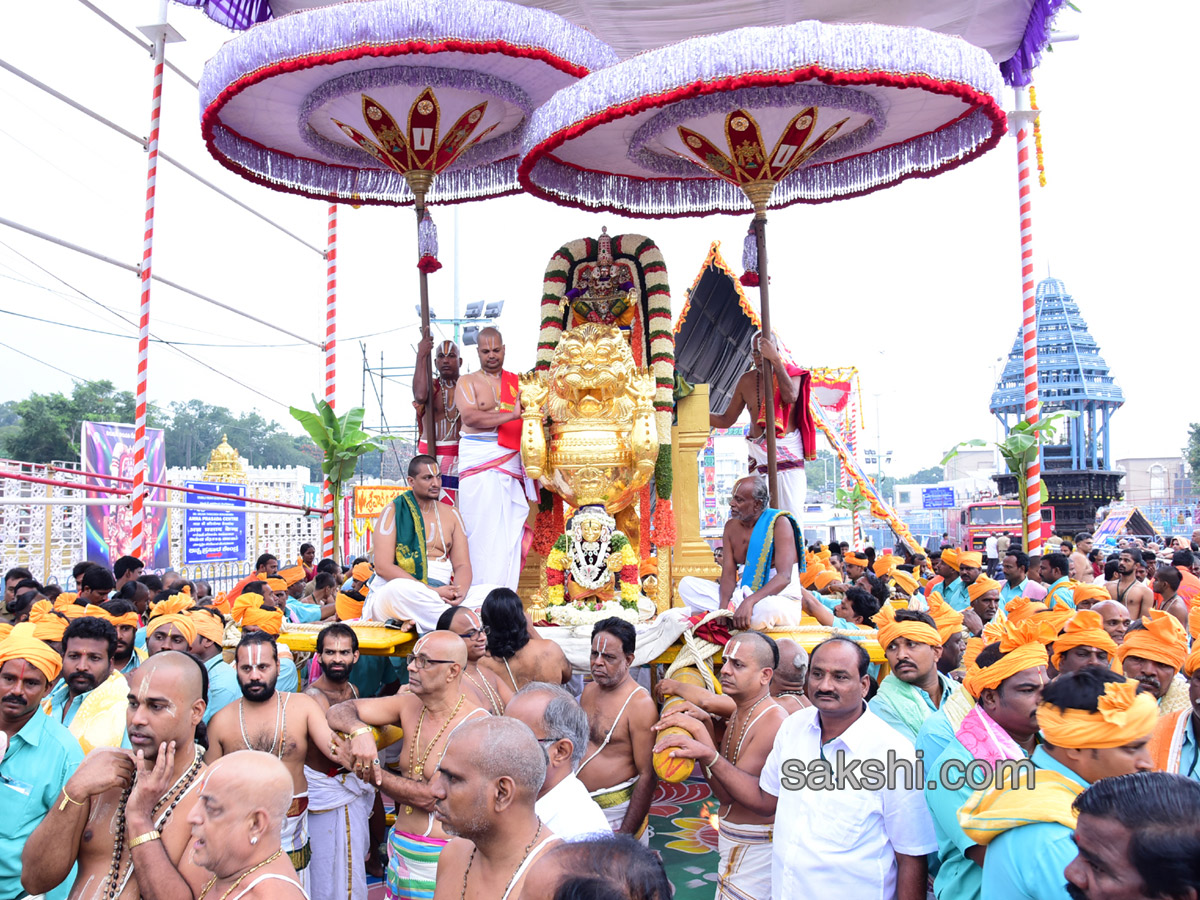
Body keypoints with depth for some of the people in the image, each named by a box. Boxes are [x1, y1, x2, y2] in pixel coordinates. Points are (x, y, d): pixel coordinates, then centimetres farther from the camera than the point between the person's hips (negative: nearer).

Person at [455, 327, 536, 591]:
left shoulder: (518, 382, 17)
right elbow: (469, 416, -11)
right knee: (482, 526, -6)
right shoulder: (468, 382, 6)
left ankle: (506, 593, 6)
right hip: (479, 460, -3)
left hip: (512, 462, 3)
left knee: (510, 527, 0)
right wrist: (511, 415, -18)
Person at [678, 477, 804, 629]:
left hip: (781, 598, -5)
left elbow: (784, 577, -23)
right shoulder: (731, 526, 5)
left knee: (766, 608, -43)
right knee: (686, 584, -7)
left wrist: (749, 602, -37)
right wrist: (723, 607, -22)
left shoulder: (779, 523, -13)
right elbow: (728, 574, 0)